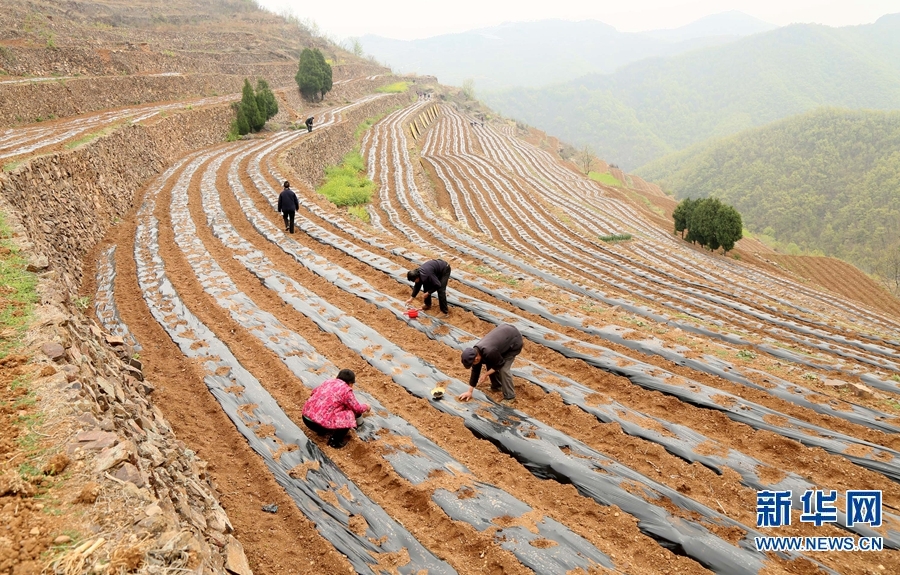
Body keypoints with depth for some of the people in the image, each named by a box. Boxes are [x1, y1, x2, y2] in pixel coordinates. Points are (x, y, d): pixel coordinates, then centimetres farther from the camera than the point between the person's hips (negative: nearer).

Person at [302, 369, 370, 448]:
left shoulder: (328, 382, 15)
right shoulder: (346, 390, -6)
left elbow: (315, 392, 36)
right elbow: (358, 409, 4)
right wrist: (365, 407, 26)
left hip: (306, 417, 8)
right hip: (319, 423, -8)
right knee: (350, 415, 2)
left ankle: (322, 431, 31)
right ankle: (335, 441, 9)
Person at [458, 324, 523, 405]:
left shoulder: (489, 352, -37)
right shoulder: (475, 352, -10)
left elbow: (500, 364, -19)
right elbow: (475, 371, 1)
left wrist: (486, 374, -12)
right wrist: (470, 391, 5)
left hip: (514, 341, -8)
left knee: (504, 369, -14)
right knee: (490, 364, 7)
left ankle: (509, 397, -1)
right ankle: (497, 386, 28)